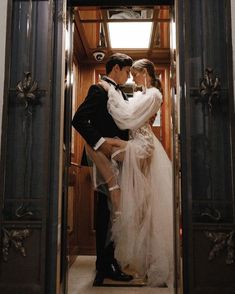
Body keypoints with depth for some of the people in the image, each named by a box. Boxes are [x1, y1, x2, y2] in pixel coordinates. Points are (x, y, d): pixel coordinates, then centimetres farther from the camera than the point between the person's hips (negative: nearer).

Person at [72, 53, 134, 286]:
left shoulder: (120, 93, 20)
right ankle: (106, 265, 10)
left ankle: (108, 260, 24)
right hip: (106, 158, -8)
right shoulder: (99, 89, -6)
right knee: (106, 212, -1)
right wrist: (99, 143, -23)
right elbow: (79, 120, -16)